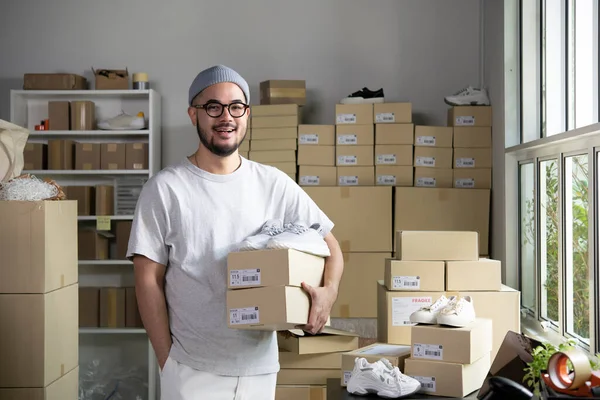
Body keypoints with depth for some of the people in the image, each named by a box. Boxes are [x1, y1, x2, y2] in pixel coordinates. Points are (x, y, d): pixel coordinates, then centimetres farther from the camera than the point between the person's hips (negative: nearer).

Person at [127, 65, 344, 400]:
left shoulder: (275, 184, 3)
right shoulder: (165, 189, -5)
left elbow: (330, 245, 9)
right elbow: (149, 279, -4)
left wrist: (329, 290, -12)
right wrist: (167, 359, -8)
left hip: (260, 366, 3)